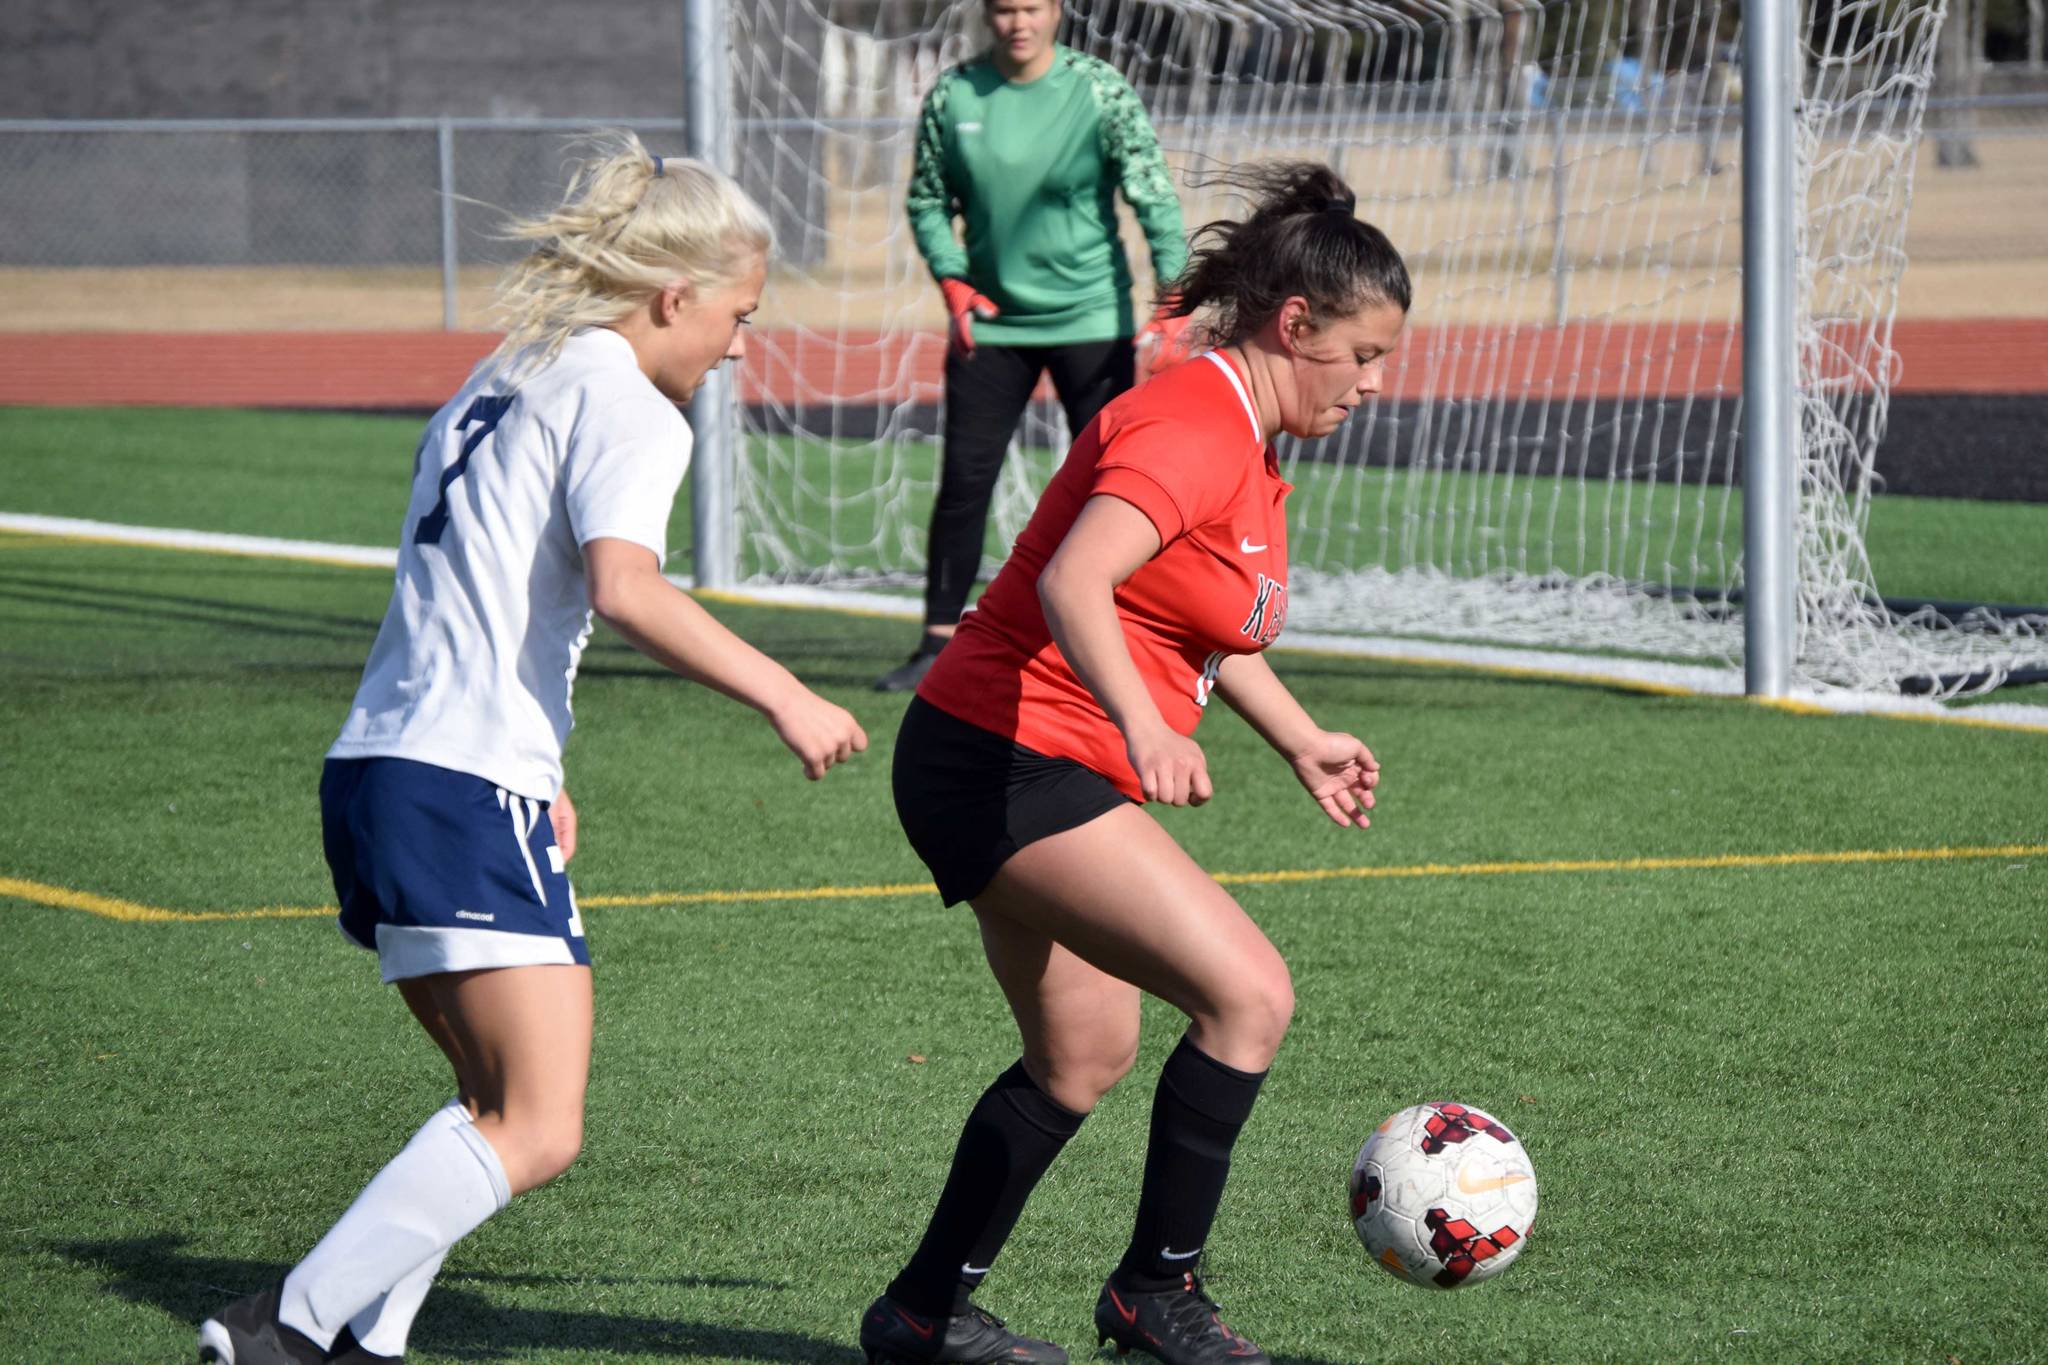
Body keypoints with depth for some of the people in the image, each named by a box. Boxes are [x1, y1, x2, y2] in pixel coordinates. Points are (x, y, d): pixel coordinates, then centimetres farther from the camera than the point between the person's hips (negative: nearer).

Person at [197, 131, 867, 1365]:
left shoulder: (497, 386, 22)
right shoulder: (626, 406, -5)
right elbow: (623, 588, -22)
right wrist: (781, 694, -17)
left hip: (376, 769, 10)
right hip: (466, 795, -10)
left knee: (504, 1106, 16)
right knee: (537, 1132, -11)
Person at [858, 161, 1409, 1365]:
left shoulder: (1250, 442, 12)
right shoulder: (1194, 429, -20)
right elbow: (1072, 583, -35)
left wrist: (1301, 740, 28)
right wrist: (1145, 728, -49)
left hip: (1038, 772, 11)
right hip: (1012, 762, -11)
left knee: (1084, 1060, 20)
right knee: (1250, 994, -16)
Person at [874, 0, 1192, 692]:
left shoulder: (1101, 92, -8)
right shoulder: (953, 95, -1)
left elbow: (1155, 199, -11)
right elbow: (926, 201, 9)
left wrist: (1174, 306, -20)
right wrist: (954, 284, -6)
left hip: (1090, 320, -2)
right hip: (990, 323, 2)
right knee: (963, 480, 0)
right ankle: (938, 643, 8)